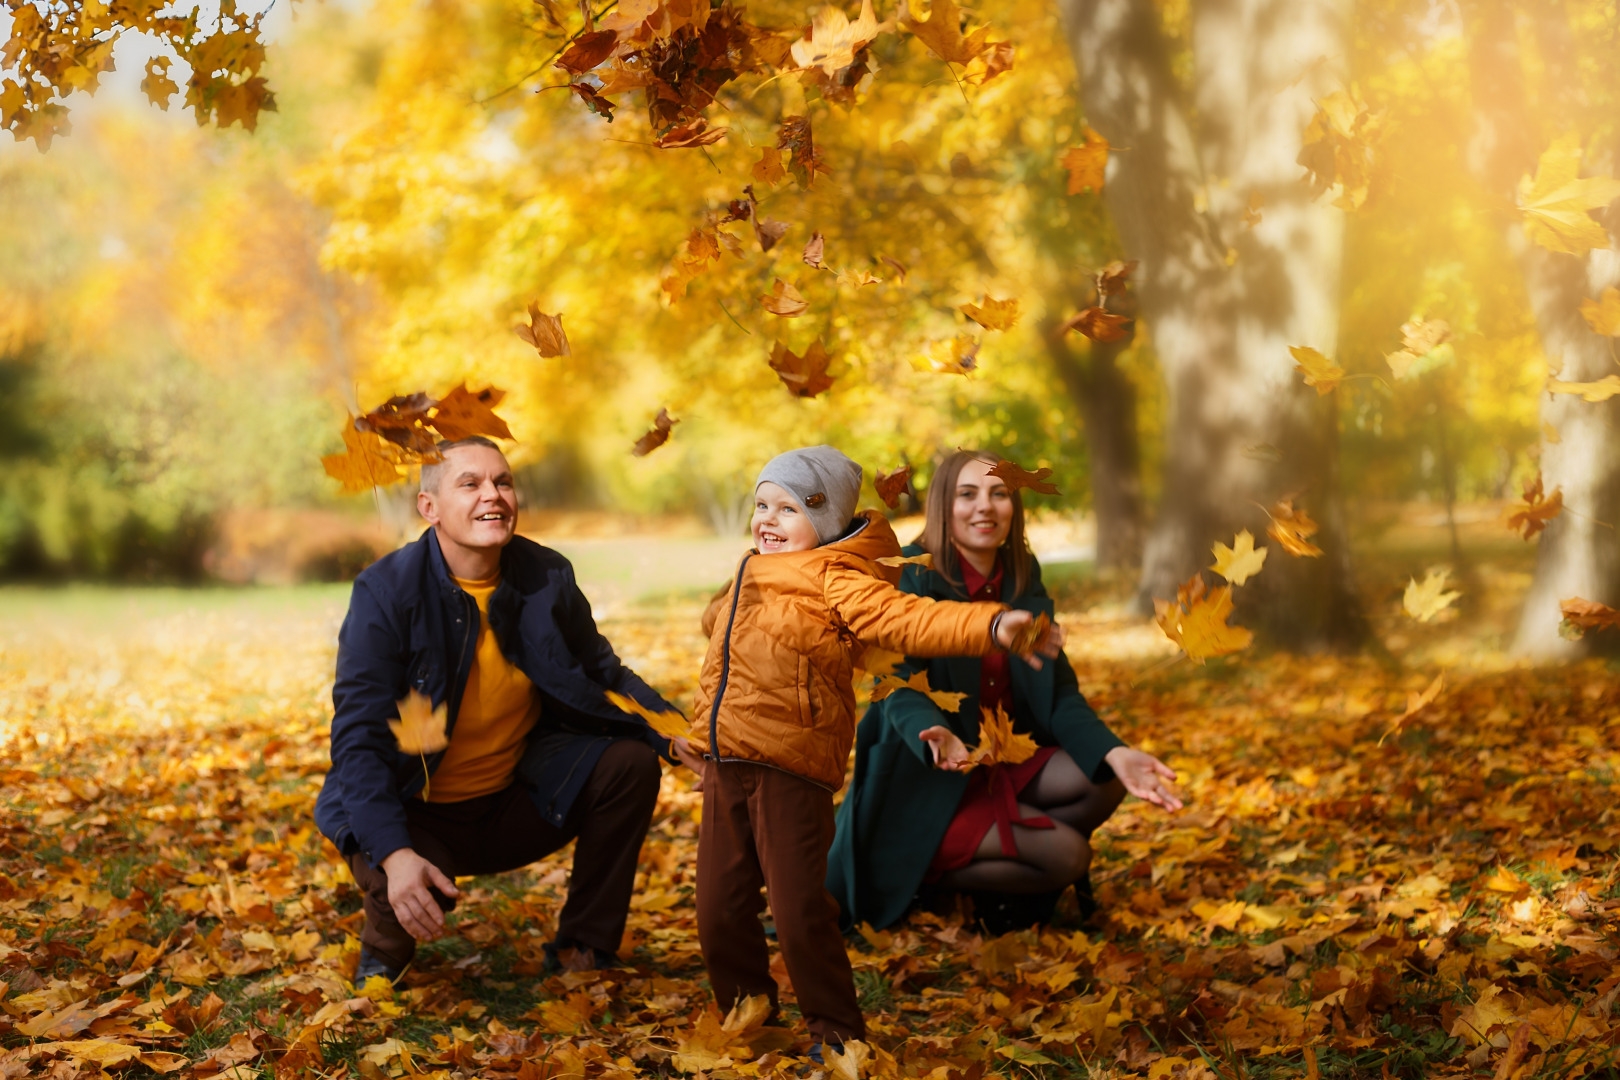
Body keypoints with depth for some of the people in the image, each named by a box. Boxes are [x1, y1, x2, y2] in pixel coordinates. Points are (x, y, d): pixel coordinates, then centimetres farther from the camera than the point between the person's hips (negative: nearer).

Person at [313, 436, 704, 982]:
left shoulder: (547, 578, -7)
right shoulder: (386, 593, -20)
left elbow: (604, 677, 8)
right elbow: (358, 739, -25)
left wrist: (676, 736, -11)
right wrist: (396, 854, -39)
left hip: (516, 805, 5)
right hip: (418, 817, -4)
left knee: (630, 762, -14)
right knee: (403, 889, -34)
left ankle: (584, 946, 3)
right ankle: (385, 949, 7)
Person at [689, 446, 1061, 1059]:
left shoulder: (834, 580, -6)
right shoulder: (752, 578, 20)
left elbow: (905, 619, -22)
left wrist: (990, 626, -34)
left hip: (791, 771, -8)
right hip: (725, 764, 8)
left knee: (800, 914, -8)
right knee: (719, 910, 11)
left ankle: (836, 1032, 9)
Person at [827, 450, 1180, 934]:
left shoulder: (1022, 582, 4)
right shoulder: (910, 578, -14)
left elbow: (1060, 692, -1)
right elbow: (902, 691, -21)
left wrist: (1114, 754, -21)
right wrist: (938, 737, -45)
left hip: (1006, 764, 7)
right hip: (925, 776, -6)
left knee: (1104, 782, -16)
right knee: (1066, 856, -20)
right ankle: (929, 877, 0)